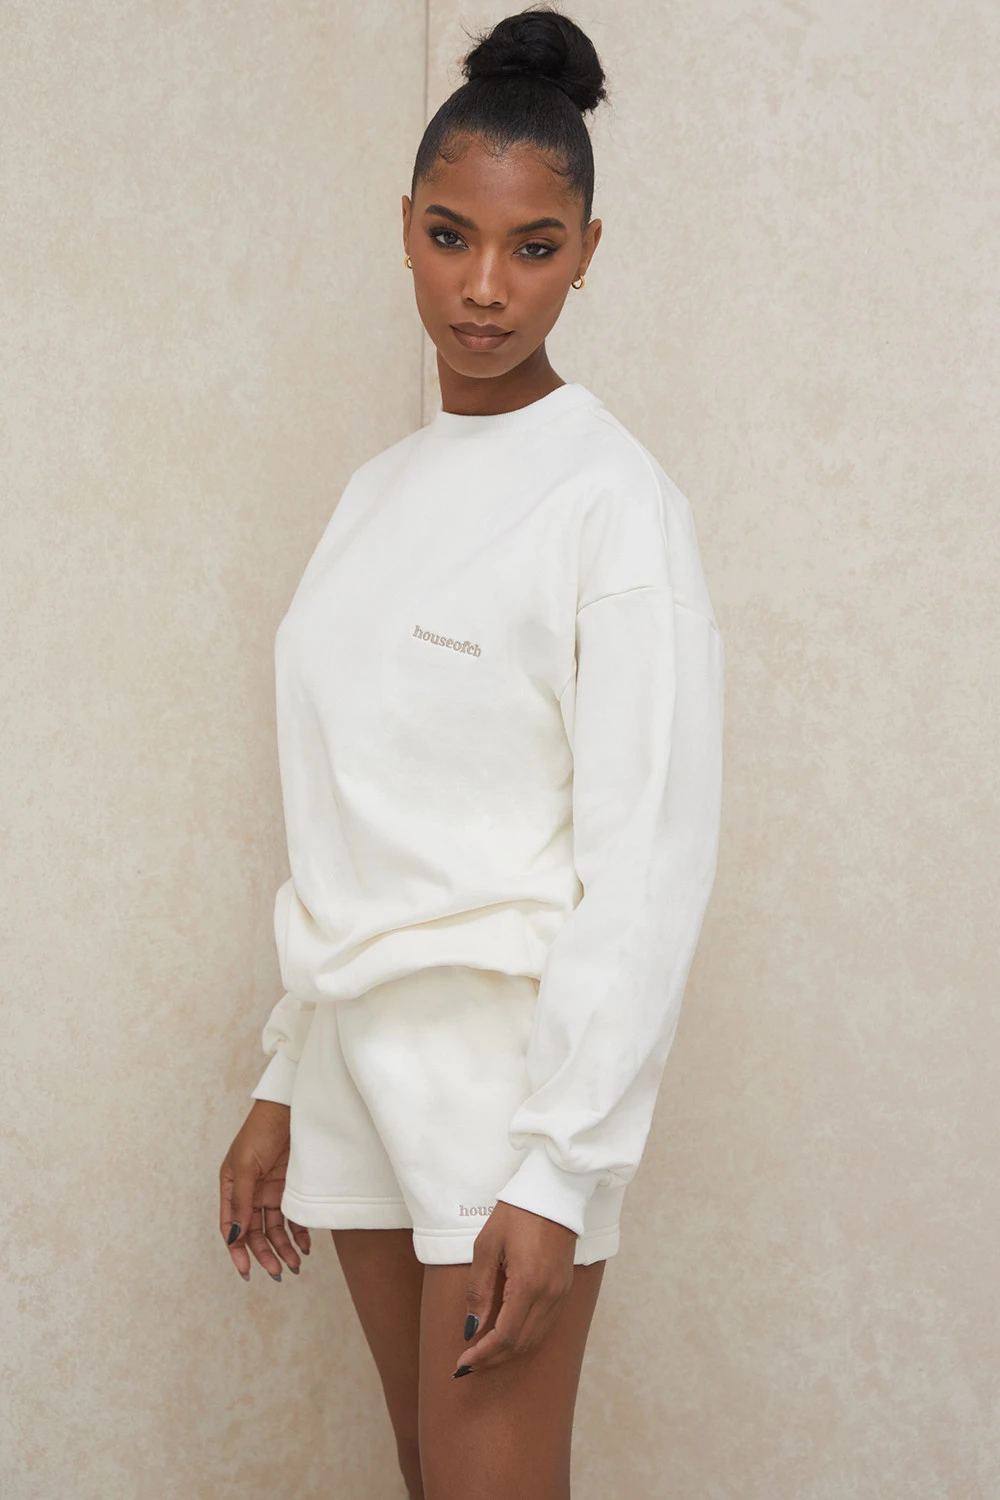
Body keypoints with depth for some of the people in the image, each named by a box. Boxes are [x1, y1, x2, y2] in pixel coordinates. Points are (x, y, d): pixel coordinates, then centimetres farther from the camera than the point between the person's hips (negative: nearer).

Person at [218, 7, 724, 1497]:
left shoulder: (614, 496, -10)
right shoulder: (379, 491, 12)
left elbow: (649, 855, -14)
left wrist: (558, 1173, -18)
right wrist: (284, 1083, 13)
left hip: (512, 1052, -6)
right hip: (362, 1044, 7)